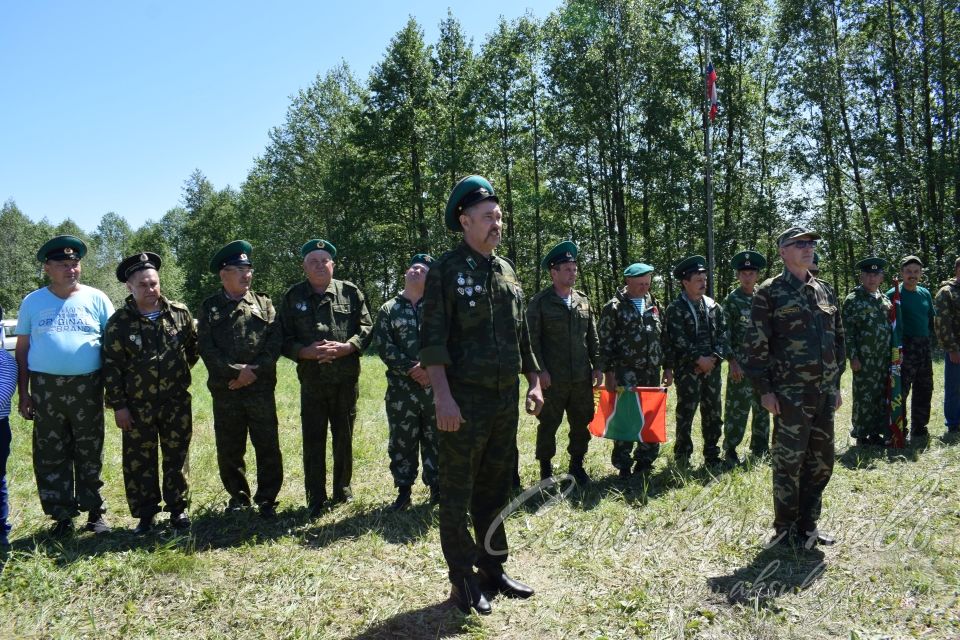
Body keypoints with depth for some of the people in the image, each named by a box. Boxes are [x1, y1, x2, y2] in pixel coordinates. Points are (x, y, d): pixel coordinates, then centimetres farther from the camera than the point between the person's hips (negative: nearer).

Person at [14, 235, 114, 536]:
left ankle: (95, 511, 20)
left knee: (90, 453, 8)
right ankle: (62, 515, 18)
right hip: (45, 387, 1)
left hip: (87, 387, -1)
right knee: (50, 455, 6)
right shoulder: (32, 302, 5)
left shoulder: (96, 299, 1)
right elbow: (22, 349, 7)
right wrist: (23, 393, 3)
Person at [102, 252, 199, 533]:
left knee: (176, 457, 9)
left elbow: (193, 349, 14)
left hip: (176, 402, 1)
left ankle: (178, 508, 23)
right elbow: (111, 366, -5)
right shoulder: (119, 321, -5)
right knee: (139, 461, 6)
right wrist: (118, 405, -7)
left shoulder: (180, 313, -1)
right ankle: (145, 513, 19)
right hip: (137, 406, -1)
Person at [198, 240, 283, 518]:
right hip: (224, 390, 0)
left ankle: (267, 499, 14)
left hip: (261, 388, 0)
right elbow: (207, 349, -5)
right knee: (228, 448, 9)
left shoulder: (263, 303, 9)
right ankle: (238, 495, 26)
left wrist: (255, 370, -12)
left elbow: (275, 342, -1)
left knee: (267, 446, 1)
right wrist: (238, 371, -13)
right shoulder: (209, 307, 5)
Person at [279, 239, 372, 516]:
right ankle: (315, 498, 13)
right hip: (311, 381, 0)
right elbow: (283, 338, 3)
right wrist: (306, 352, -15)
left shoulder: (350, 292, 4)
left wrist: (345, 348, -14)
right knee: (313, 440, 2)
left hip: (346, 379, 1)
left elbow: (367, 328, 2)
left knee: (344, 436, 12)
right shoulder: (293, 296, 5)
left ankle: (343, 488, 28)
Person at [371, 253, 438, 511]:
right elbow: (383, 346, -2)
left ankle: (437, 487, 20)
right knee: (402, 441, 5)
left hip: (435, 386, 0)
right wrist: (411, 368, -12)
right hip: (401, 388, 0)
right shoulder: (388, 310, 7)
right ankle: (404, 489, 18)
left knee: (436, 439, 7)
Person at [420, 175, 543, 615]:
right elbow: (433, 339, -14)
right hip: (464, 400, -7)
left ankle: (493, 570, 28)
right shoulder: (446, 270, -8)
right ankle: (463, 582, 16)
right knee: (458, 494, 4)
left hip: (506, 398, 7)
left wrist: (534, 382, 14)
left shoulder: (507, 271, 13)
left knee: (496, 490, 15)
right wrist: (443, 396, -21)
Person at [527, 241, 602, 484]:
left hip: (582, 377, 5)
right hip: (552, 379, -5)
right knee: (548, 424, 5)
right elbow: (532, 339, -7)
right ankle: (545, 469, 19)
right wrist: (540, 370, -13)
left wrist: (597, 366, 9)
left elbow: (592, 337, 14)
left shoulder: (583, 300, 10)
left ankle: (577, 465, 27)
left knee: (582, 422, 11)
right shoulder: (539, 302, -5)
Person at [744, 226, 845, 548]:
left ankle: (807, 526, 26)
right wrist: (764, 389, -13)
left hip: (824, 392, 6)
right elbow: (756, 344, -9)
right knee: (789, 462, 0)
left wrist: (836, 383, 15)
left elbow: (838, 339, 19)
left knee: (821, 461, 12)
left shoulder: (825, 290, 14)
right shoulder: (769, 292, -6)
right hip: (790, 394, -6)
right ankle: (785, 531, 14)